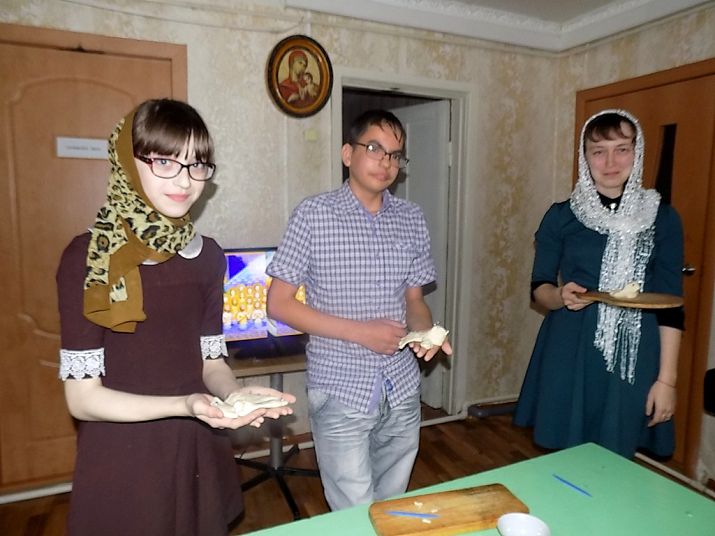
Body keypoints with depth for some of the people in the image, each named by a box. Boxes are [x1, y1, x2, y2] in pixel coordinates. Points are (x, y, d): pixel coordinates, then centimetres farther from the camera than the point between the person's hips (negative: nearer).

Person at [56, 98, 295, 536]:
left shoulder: (207, 255, 1)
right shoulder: (88, 258, -14)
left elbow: (211, 360, 6)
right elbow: (82, 397, -14)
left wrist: (237, 395, -14)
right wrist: (185, 406, -27)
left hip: (201, 459, 5)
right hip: (122, 466, -4)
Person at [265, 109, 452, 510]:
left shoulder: (412, 219, 5)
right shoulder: (314, 214, -9)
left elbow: (413, 299, 12)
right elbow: (279, 303, -8)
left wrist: (426, 330, -11)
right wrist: (360, 331, -16)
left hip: (403, 391, 5)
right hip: (341, 391, -4)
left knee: (393, 508, 21)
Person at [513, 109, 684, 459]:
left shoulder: (662, 218, 0)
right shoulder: (561, 217, -1)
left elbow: (670, 306, 0)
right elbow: (539, 288, 4)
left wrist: (667, 378, -3)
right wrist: (562, 295, -18)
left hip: (632, 358, 0)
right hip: (569, 355, 0)